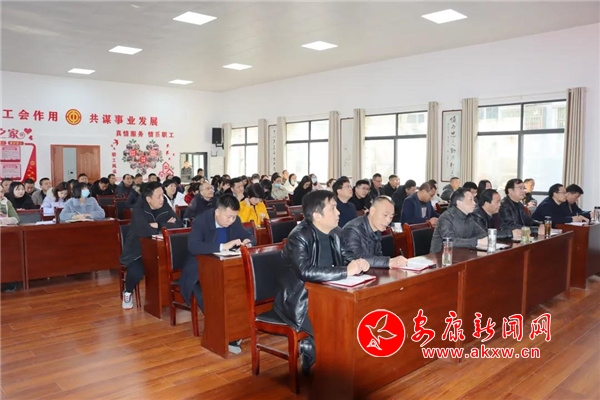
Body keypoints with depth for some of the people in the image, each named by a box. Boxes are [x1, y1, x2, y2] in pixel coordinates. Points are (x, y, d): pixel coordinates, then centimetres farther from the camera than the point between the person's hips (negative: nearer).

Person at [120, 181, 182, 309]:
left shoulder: (165, 208, -4)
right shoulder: (139, 209, -16)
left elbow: (179, 225, -16)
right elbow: (143, 231, -34)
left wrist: (157, 226, -22)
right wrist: (166, 226, -22)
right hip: (137, 250, -3)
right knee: (136, 273, -30)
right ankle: (128, 293, 7)